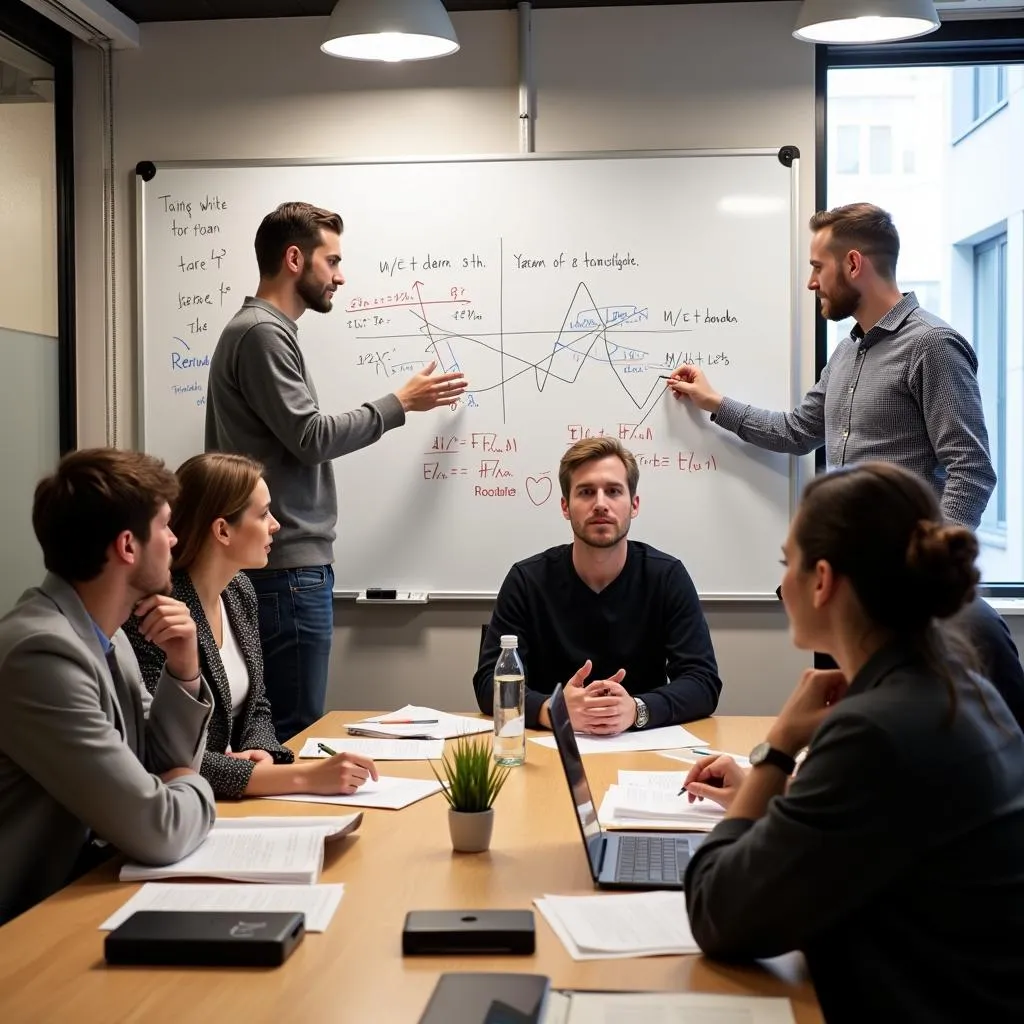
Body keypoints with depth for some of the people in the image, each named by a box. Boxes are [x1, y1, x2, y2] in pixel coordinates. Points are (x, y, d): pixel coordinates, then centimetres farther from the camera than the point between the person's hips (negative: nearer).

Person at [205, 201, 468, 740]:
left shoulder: (262, 330, 19)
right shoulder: (262, 333, -12)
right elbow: (311, 437, -16)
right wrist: (401, 402, -5)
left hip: (287, 560, 10)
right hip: (288, 564, -10)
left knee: (286, 725, 11)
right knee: (293, 732, -7)